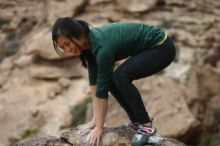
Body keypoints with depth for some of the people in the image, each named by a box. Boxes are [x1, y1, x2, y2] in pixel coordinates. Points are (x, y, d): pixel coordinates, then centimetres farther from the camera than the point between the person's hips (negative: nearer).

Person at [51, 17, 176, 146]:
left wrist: (99, 127, -13)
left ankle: (146, 125, -10)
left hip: (162, 47, -9)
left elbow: (102, 87, -22)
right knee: (112, 80, 1)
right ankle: (137, 122, 12)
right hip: (150, 48, 9)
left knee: (120, 77, -22)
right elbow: (94, 81, 1)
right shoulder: (89, 42, -4)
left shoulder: (101, 46, -29)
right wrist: (95, 120, 1)